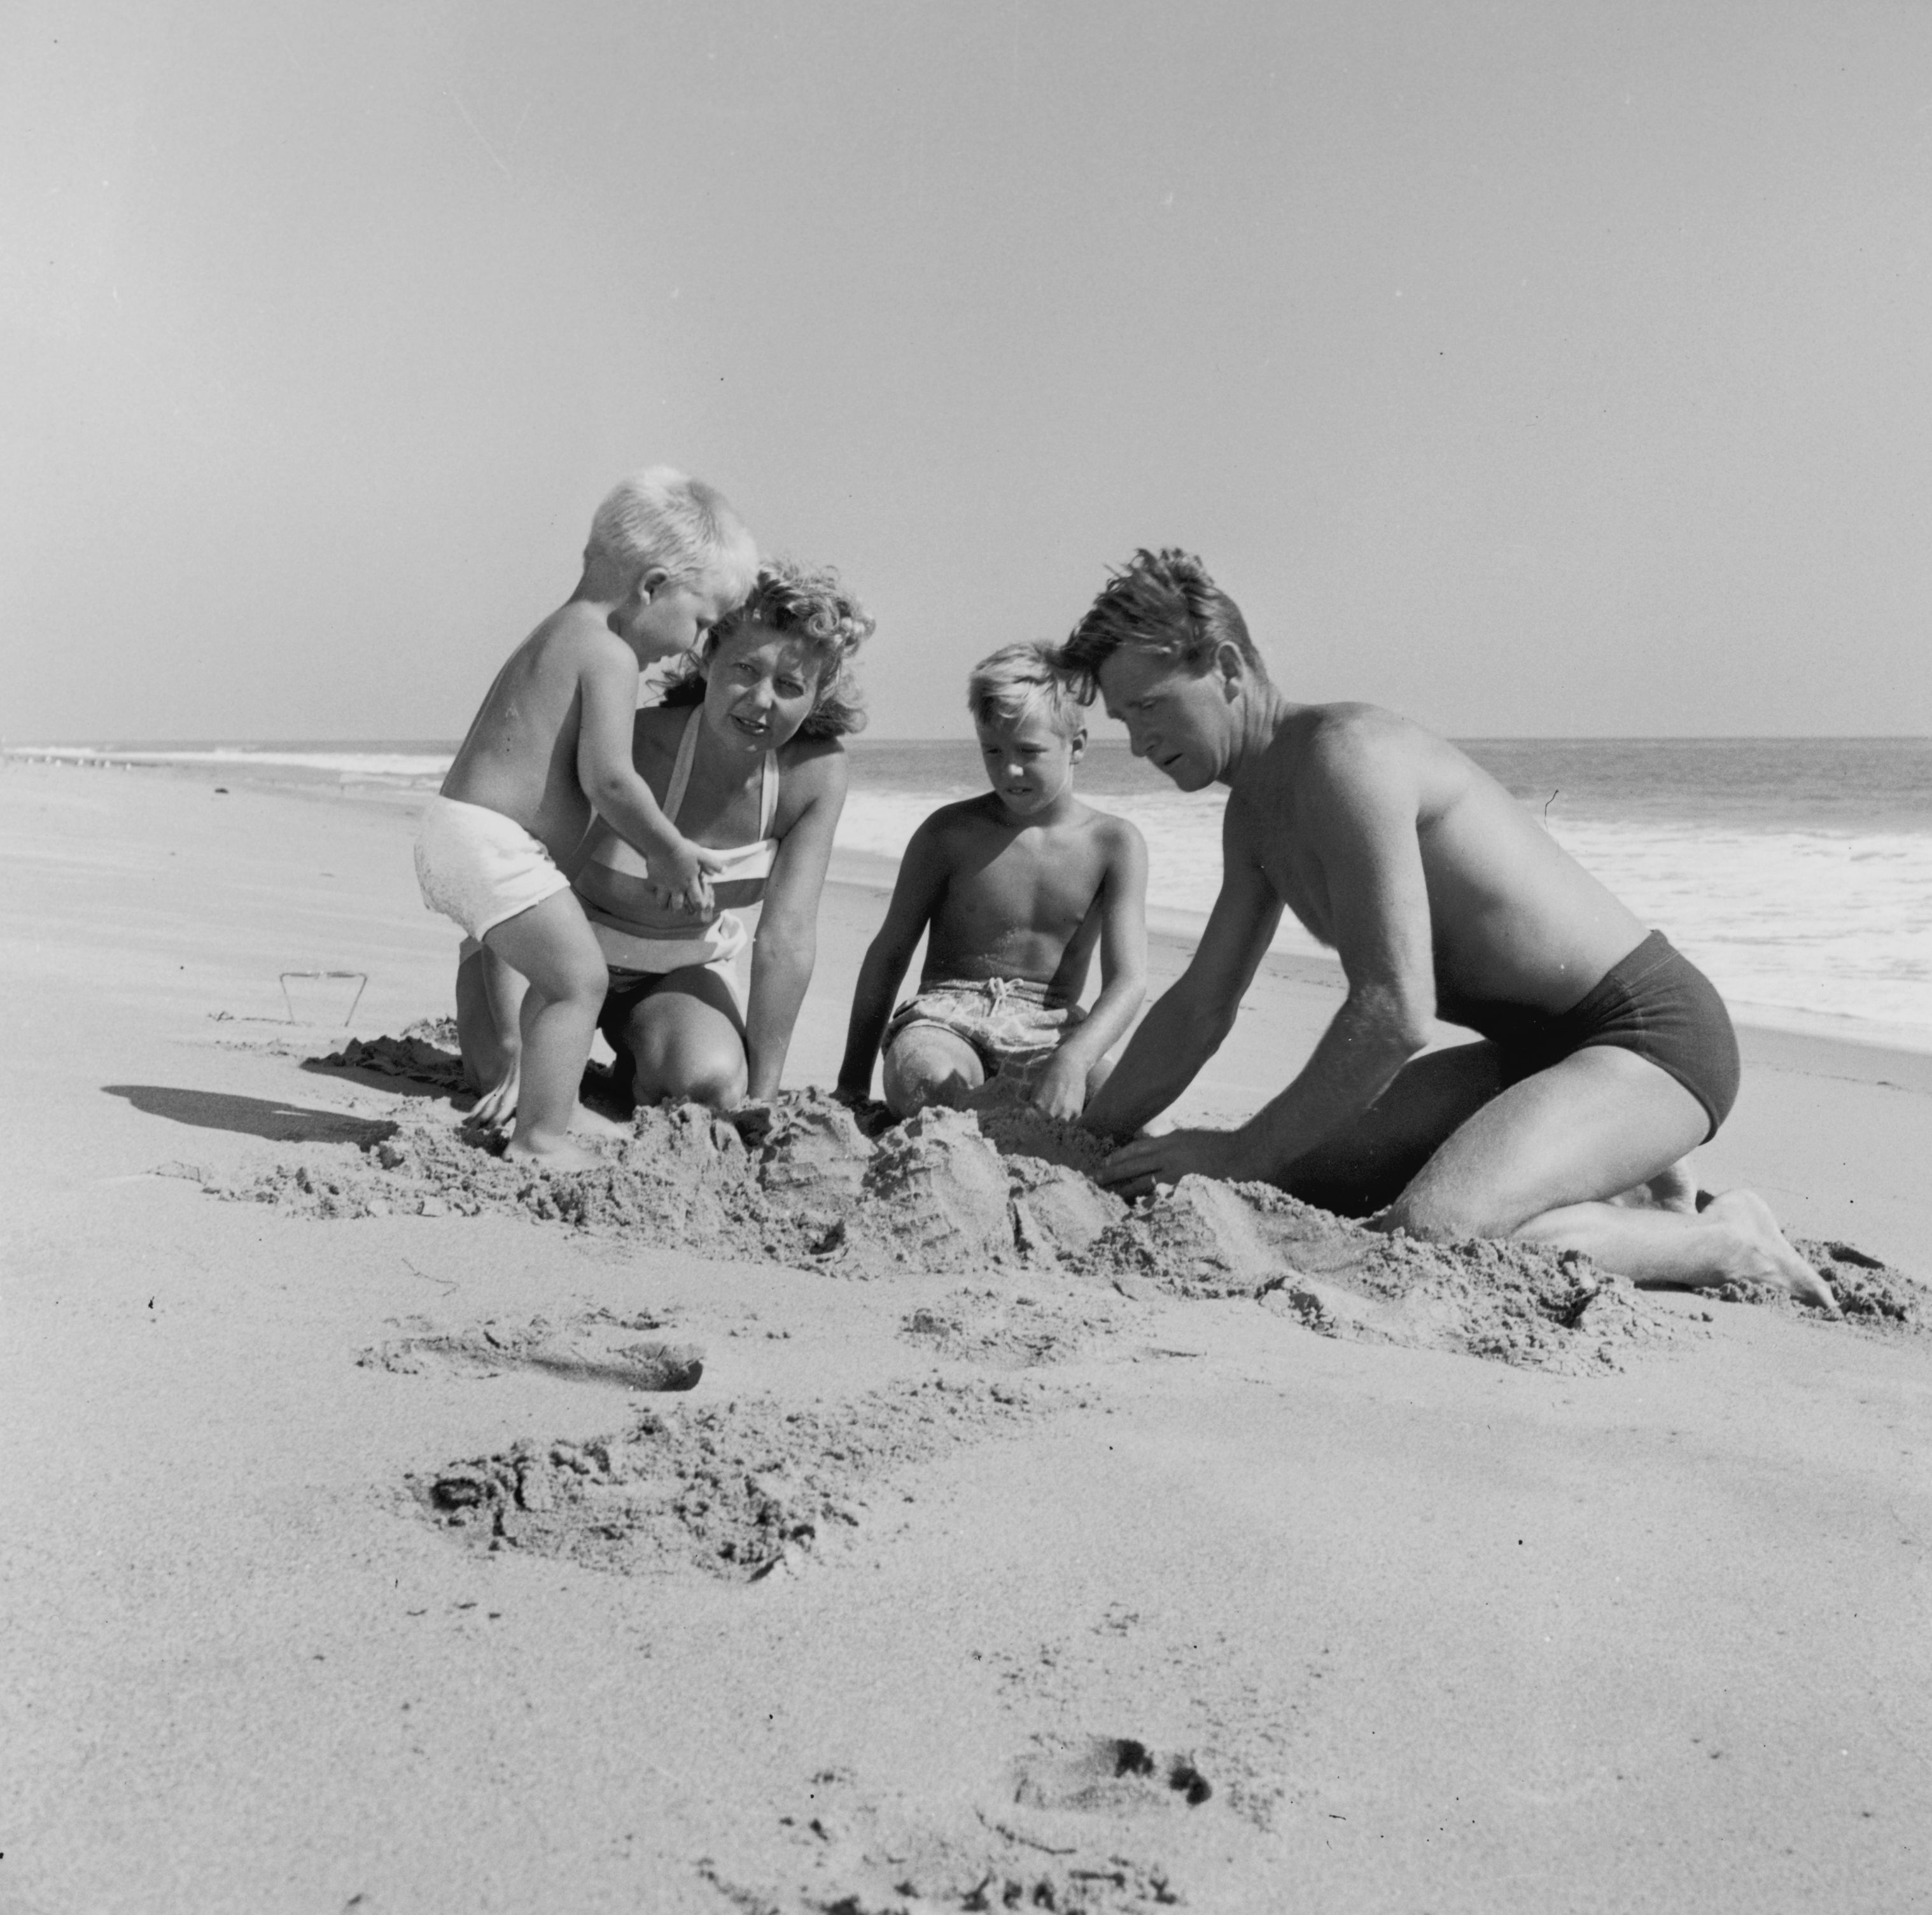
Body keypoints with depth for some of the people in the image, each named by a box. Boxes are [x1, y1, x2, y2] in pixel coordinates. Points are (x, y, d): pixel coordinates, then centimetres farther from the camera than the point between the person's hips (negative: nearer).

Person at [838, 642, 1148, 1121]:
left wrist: (1073, 1059, -29)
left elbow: (1127, 981, -8)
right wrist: (853, 1079, 7)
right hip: (949, 1011, 0)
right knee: (924, 1079, -37)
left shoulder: (1113, 844, 1)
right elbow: (889, 954, 9)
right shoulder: (949, 834, 1)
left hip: (1048, 1029, 1)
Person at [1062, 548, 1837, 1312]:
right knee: (1293, 1180, 6)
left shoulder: (1345, 753, -21)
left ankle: (1724, 1240, -7)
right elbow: (1198, 1009, 17)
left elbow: (1396, 1012, -28)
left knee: (1423, 1235, -31)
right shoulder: (1255, 812, 10)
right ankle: (1619, 1198, 12)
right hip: (1539, 1046, 10)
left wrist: (1241, 1152, -21)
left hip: (1654, 1033, -10)